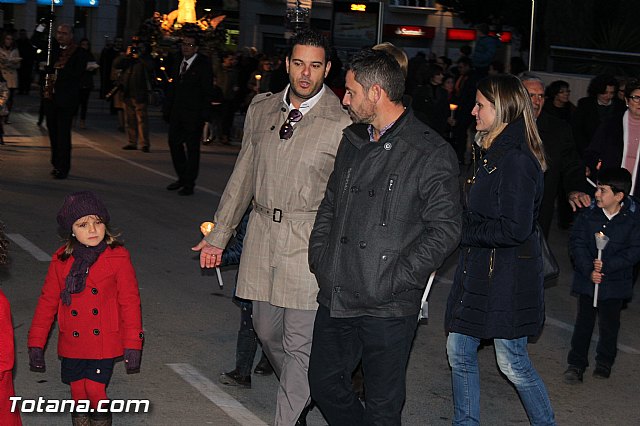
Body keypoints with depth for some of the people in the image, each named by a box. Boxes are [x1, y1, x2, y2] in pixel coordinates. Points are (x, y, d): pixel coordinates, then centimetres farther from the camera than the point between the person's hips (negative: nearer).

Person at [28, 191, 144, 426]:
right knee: (78, 395, 8)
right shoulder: (61, 260, 0)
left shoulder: (118, 258, -7)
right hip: (71, 345, 3)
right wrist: (36, 344, 3)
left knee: (94, 389, -12)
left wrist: (133, 344, -6)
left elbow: (130, 301, -5)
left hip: (105, 343, -3)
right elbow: (47, 301, 5)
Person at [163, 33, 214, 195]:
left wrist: (204, 114, -15)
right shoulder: (179, 63, 11)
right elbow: (173, 87, 15)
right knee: (174, 143, 10)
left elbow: (208, 91, -10)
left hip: (193, 115, -7)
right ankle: (182, 178, 24)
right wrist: (167, 109, 10)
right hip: (177, 113, 7)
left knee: (192, 148, 0)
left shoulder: (203, 65, -8)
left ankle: (189, 183, 7)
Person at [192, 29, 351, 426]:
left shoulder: (342, 123, -9)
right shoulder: (262, 109, 8)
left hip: (310, 242, -5)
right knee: (267, 331, 17)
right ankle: (301, 393, 41)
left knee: (299, 344, -4)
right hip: (263, 234, 6)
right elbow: (244, 175, 16)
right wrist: (219, 235, 18)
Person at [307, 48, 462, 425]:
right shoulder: (352, 141, 11)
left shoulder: (432, 154, -12)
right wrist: (319, 257, 7)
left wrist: (393, 280, -17)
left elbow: (445, 230, -14)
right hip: (336, 298, 7)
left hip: (388, 308, -7)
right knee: (325, 384, 16)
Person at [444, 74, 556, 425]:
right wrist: (464, 228, 2)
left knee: (512, 362, 3)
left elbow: (515, 228, -25)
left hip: (508, 276, -9)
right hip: (476, 268, 9)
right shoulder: (487, 152, 10)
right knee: (459, 352, 13)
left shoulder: (516, 160, -20)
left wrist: (466, 233, -14)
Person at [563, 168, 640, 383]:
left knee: (609, 324, 13)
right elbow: (577, 242, -7)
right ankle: (576, 364, 16)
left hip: (615, 281, -1)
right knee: (583, 321, 6)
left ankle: (604, 362, 33)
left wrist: (607, 265, -21)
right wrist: (589, 270, -18)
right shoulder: (589, 213, -9)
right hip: (586, 278, 1)